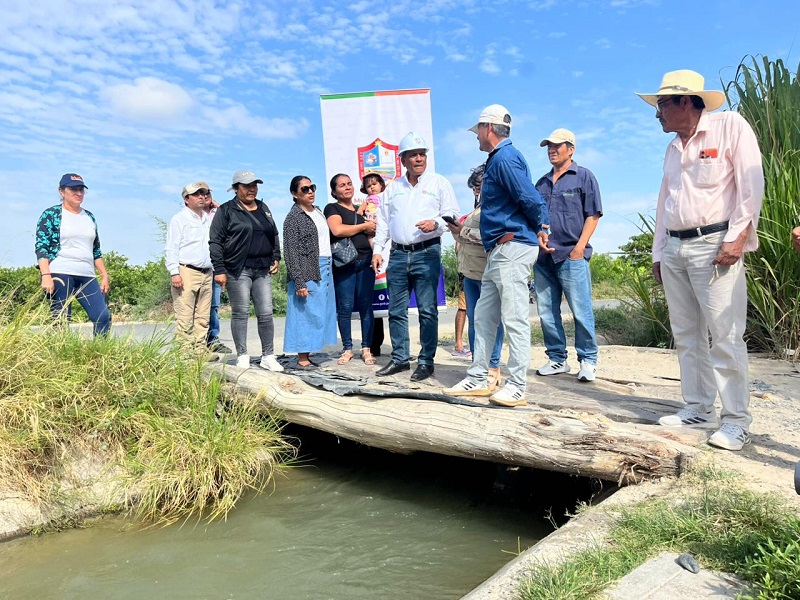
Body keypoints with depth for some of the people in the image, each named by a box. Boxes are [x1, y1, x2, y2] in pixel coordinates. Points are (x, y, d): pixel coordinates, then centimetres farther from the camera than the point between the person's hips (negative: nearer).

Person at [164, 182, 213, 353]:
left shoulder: (208, 220, 19)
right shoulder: (179, 219, 0)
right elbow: (171, 249, -6)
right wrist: (174, 273, -15)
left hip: (207, 274, 7)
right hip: (186, 272, -6)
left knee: (203, 317, 7)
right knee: (185, 318, -7)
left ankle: (200, 350, 13)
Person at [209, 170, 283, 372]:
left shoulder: (264, 209, 18)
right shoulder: (226, 210, 1)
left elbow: (274, 235, 25)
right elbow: (215, 242, -4)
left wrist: (276, 257, 13)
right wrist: (219, 270, -11)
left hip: (262, 269, 5)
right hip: (238, 270, -4)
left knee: (266, 313, 2)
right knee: (240, 313, 0)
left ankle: (268, 356, 9)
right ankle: (242, 356, 10)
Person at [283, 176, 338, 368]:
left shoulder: (318, 212, 16)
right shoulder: (294, 217, -7)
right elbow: (292, 252, -12)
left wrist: (327, 270, 16)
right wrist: (299, 281, -18)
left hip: (324, 270, 8)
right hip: (307, 272, -8)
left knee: (320, 313, 9)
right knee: (307, 313, -5)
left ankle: (306, 355, 17)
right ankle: (302, 358, 2)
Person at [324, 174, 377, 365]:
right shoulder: (332, 208, 6)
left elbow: (371, 232, 25)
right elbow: (337, 230, -13)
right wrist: (364, 226, -3)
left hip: (365, 261, 4)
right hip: (344, 263, -4)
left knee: (366, 305, 2)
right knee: (345, 307, -2)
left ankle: (366, 349, 9)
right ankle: (347, 349, 10)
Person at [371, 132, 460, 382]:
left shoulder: (439, 183, 6)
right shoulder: (392, 188, 18)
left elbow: (453, 214, 1)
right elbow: (383, 222, 18)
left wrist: (436, 223, -19)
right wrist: (378, 249, 9)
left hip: (427, 253, -4)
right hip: (398, 254, 4)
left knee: (427, 310, -4)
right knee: (396, 310, 6)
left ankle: (426, 361, 5)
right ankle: (400, 358, 17)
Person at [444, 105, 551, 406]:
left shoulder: (504, 158, -12)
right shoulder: (497, 159, 21)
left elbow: (531, 199, -17)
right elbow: (531, 199, 22)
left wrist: (540, 228, -2)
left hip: (512, 246, -11)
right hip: (499, 251, 11)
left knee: (514, 318, -8)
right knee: (484, 316, 12)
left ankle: (517, 386, -2)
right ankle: (477, 379, 18)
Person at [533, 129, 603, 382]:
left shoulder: (584, 176, 4)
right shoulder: (542, 182, 19)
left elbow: (593, 215, -2)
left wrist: (580, 246, -12)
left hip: (571, 256, -5)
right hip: (543, 257, 6)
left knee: (581, 311, -4)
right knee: (546, 312, 7)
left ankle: (588, 360, 6)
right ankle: (557, 359, 17)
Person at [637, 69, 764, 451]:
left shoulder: (730, 127, -1)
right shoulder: (673, 147, 19)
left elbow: (751, 184, -8)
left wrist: (737, 237, -16)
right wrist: (658, 253, 17)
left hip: (714, 245, -7)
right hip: (674, 249, 7)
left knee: (725, 337, -8)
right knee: (687, 335, 7)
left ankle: (736, 420, 0)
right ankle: (698, 409, 15)